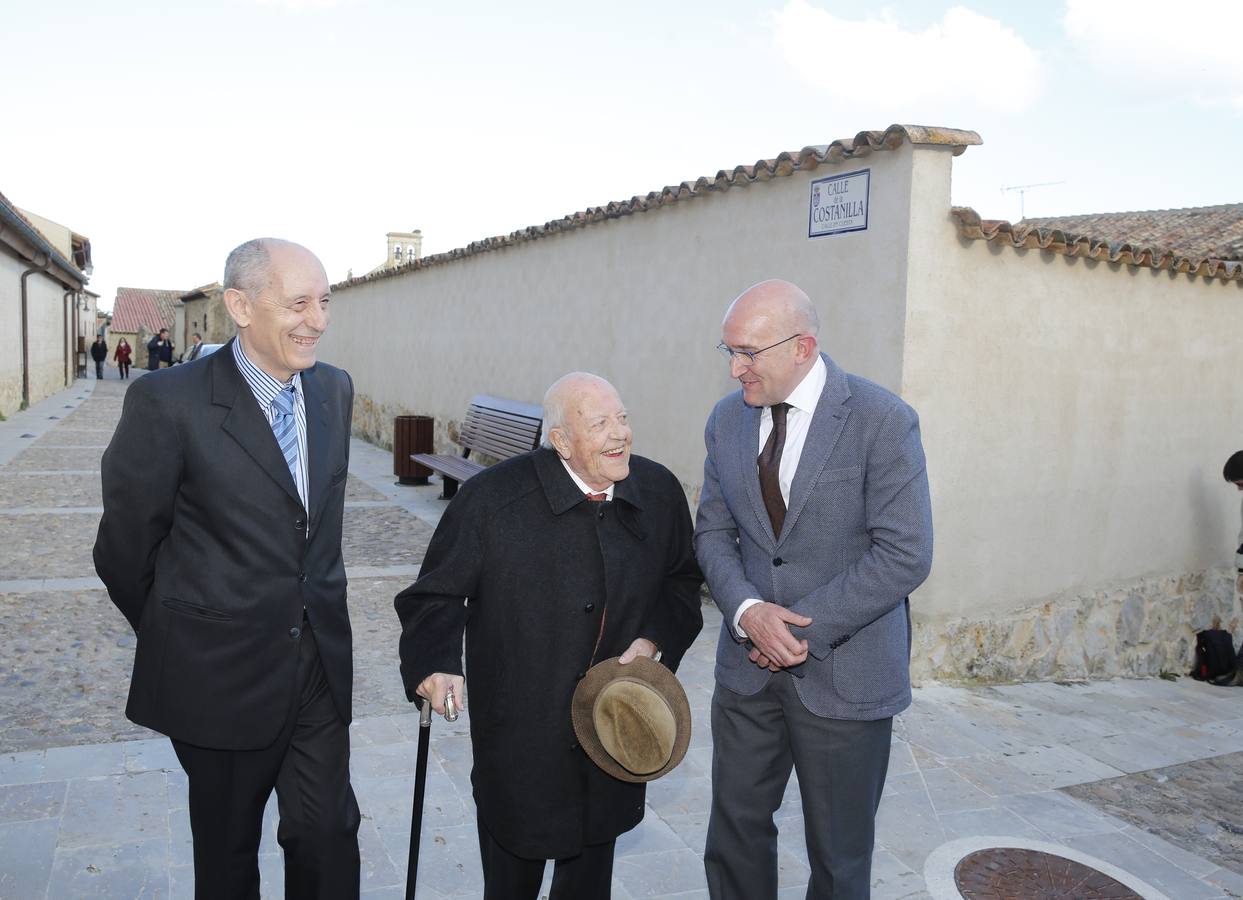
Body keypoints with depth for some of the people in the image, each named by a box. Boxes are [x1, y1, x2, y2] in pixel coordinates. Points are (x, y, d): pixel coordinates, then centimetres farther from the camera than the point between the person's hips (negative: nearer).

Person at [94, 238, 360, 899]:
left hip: (322, 663, 4)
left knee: (328, 835, 11)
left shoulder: (334, 389, 2)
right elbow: (125, 547, -6)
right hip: (224, 672, -4)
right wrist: (177, 640, 6)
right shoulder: (168, 401, -17)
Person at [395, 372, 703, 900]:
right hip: (519, 732, -3)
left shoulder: (660, 491, -7)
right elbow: (436, 594, -10)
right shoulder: (492, 498, -19)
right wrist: (435, 663, -27)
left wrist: (655, 639, -9)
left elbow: (682, 581, 7)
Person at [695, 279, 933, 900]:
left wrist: (806, 628, -17)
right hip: (748, 666, 4)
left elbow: (905, 555, -16)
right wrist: (746, 610, -12)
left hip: (843, 674, -4)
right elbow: (713, 529, 6)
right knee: (735, 831, 15)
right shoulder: (728, 418, 3)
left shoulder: (882, 420, -14)